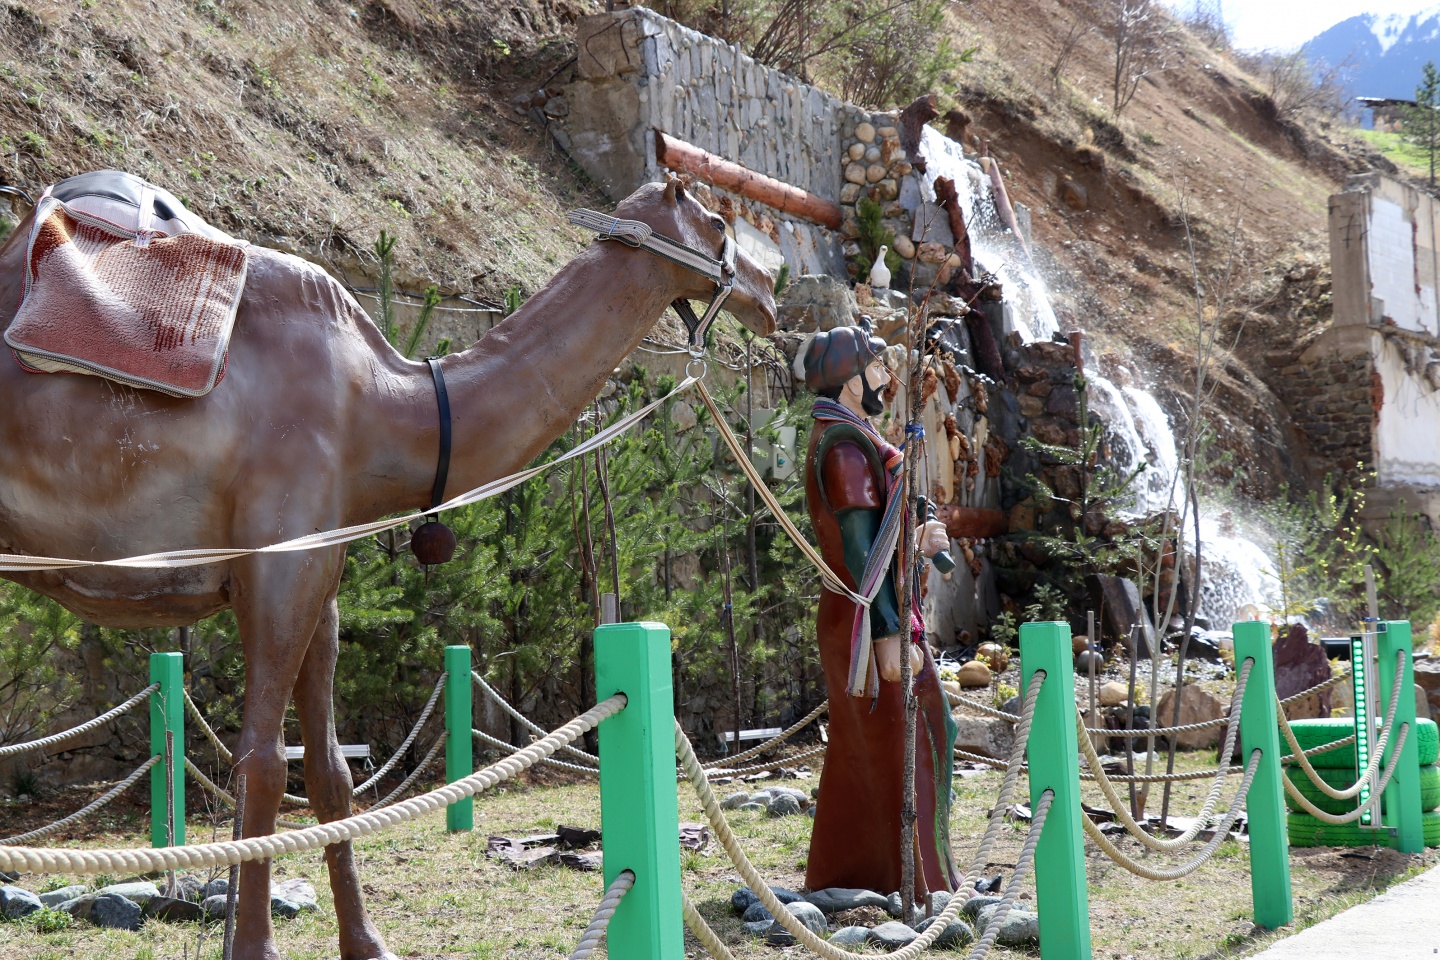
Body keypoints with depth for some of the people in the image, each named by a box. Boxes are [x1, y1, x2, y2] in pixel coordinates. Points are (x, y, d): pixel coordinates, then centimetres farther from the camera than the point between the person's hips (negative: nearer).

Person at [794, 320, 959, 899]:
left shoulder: (839, 441, 17)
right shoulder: (847, 448, -15)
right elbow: (859, 548, -21)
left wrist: (914, 544, 9)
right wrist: (889, 634, -23)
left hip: (849, 622, 10)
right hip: (872, 623, -10)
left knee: (857, 753, 14)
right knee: (905, 747, -6)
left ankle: (839, 874, 21)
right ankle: (915, 881, -1)